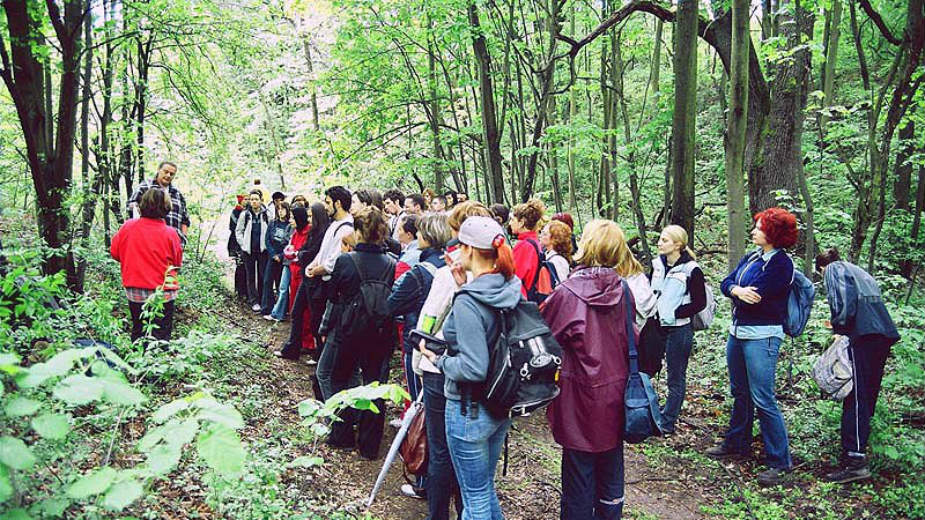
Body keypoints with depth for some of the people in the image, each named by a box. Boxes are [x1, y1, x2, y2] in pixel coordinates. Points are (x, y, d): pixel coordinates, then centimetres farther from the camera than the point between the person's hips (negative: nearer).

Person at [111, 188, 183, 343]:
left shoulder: (127, 227, -7)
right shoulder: (170, 233, -13)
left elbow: (115, 252, 5)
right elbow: (178, 262, -2)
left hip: (133, 291, 3)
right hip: (162, 292, -3)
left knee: (138, 332, 18)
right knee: (161, 336, 4)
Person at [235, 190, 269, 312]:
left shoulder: (266, 215, -1)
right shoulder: (245, 215, 2)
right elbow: (238, 231, 8)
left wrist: (268, 244, -4)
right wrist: (243, 244, 0)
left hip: (263, 250, -1)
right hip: (249, 251, 1)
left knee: (263, 276, 3)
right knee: (251, 276, 4)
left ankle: (263, 300, 14)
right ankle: (254, 301, 9)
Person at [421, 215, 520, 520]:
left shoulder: (468, 303, -24)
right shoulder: (510, 291, -2)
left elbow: (474, 368, -27)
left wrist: (440, 361, -10)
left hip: (469, 410, -8)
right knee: (486, 488, 25)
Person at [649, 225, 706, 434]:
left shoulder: (691, 270, -12)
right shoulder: (657, 264, 7)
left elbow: (699, 303, -12)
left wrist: (675, 313, -15)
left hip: (679, 329, -6)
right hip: (656, 325, 7)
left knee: (676, 378, 6)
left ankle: (667, 423, 15)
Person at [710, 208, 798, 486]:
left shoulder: (781, 263, -13)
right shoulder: (751, 257, 12)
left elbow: (755, 296, -20)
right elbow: (726, 283, 5)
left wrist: (736, 292, -1)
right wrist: (738, 290, -16)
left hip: (762, 336, -8)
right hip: (738, 332, 8)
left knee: (762, 400, -7)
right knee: (740, 392, 19)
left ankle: (779, 461, 4)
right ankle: (736, 443, 33)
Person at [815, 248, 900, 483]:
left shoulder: (833, 269, 8)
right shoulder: (859, 271, 31)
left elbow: (846, 298, -10)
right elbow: (875, 299, 24)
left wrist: (839, 325, -6)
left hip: (861, 334, -8)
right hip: (883, 335, 8)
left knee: (855, 398, -12)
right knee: (867, 396, 13)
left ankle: (855, 460, -18)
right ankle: (857, 450, 20)